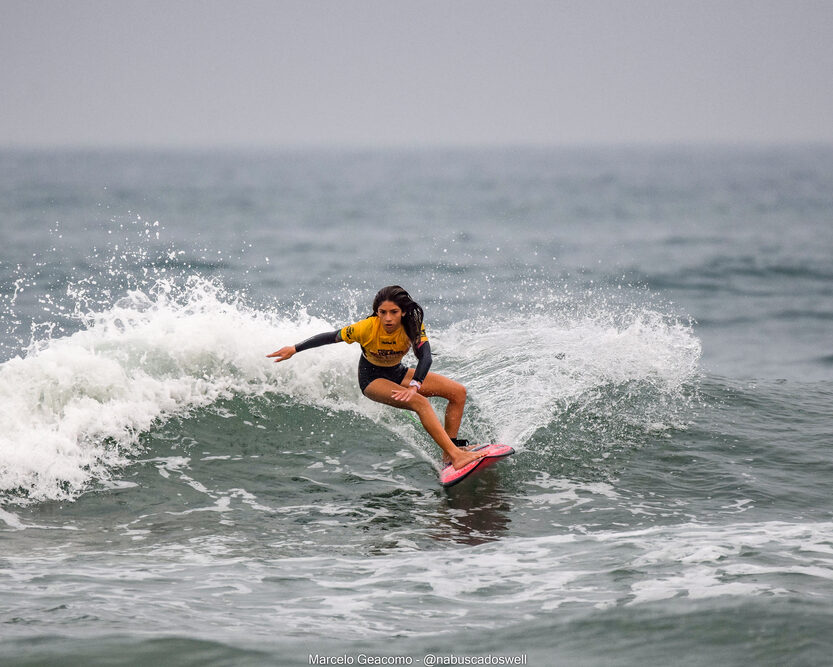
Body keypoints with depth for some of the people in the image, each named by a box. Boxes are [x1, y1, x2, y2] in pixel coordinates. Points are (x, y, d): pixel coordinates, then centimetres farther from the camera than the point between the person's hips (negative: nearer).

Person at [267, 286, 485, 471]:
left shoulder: (413, 326, -22)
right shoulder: (368, 327, -29)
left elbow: (425, 357, -32)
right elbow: (332, 337, -18)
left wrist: (414, 386, -50)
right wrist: (294, 349, -15)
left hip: (397, 373, 5)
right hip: (372, 378, -5)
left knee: (458, 392, -7)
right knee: (420, 402, -31)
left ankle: (451, 448, -7)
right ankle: (455, 455, -38)